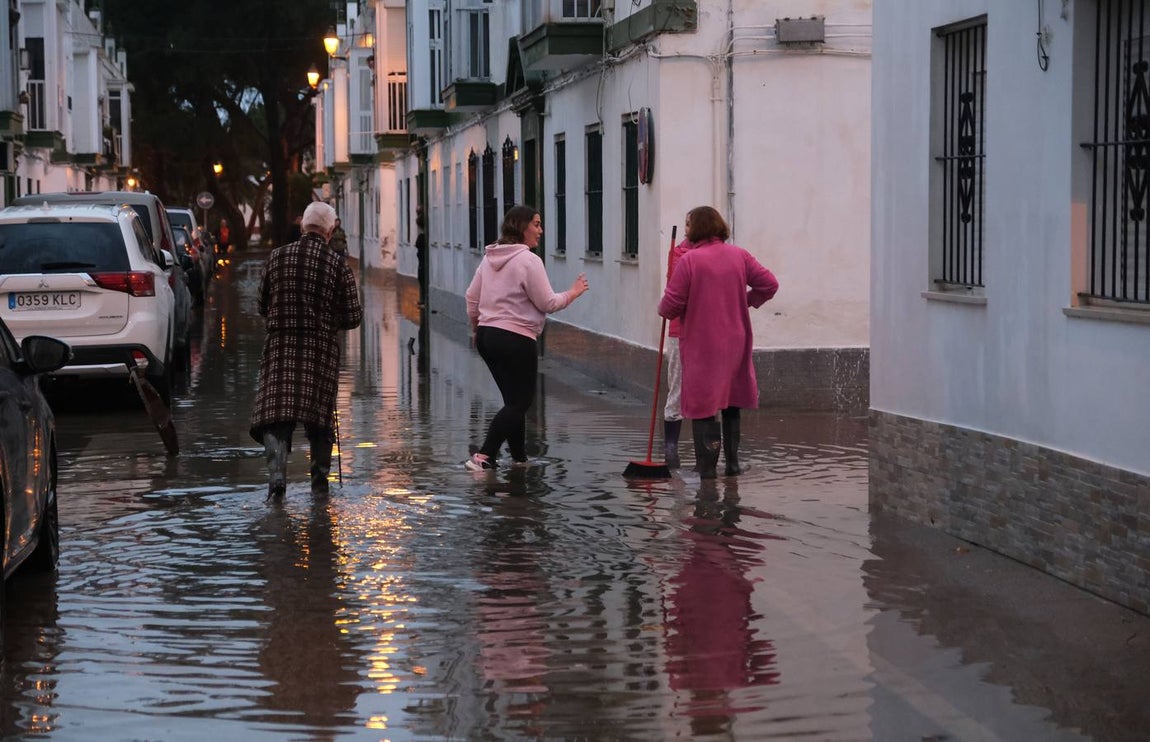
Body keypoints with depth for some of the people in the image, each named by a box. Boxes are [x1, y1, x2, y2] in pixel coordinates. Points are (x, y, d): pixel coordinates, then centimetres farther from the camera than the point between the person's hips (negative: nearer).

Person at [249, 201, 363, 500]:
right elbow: (353, 316, -2)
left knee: (276, 411, -3)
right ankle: (320, 481, 19)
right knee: (319, 413, 11)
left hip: (279, 347, 0)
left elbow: (261, 304, 10)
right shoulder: (338, 264, -3)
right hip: (321, 350, 0)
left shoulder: (278, 256, 2)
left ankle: (277, 475, -20)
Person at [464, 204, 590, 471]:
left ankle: (519, 458, 21)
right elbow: (547, 303, -12)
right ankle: (483, 456, -14)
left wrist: (476, 327, 29)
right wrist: (573, 293, 4)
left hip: (487, 335, 9)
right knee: (520, 401, -2)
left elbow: (472, 297, 15)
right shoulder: (529, 260, -14)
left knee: (516, 399, 17)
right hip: (516, 339, -9)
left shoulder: (489, 257, 10)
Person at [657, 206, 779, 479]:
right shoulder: (739, 256, 1)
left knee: (702, 404, 2)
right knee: (731, 404, 18)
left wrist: (664, 310, 8)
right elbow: (770, 284, 2)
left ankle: (706, 466, 0)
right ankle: (732, 461, 24)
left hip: (701, 346, -5)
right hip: (735, 343, 5)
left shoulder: (689, 259, -15)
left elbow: (672, 304, -14)